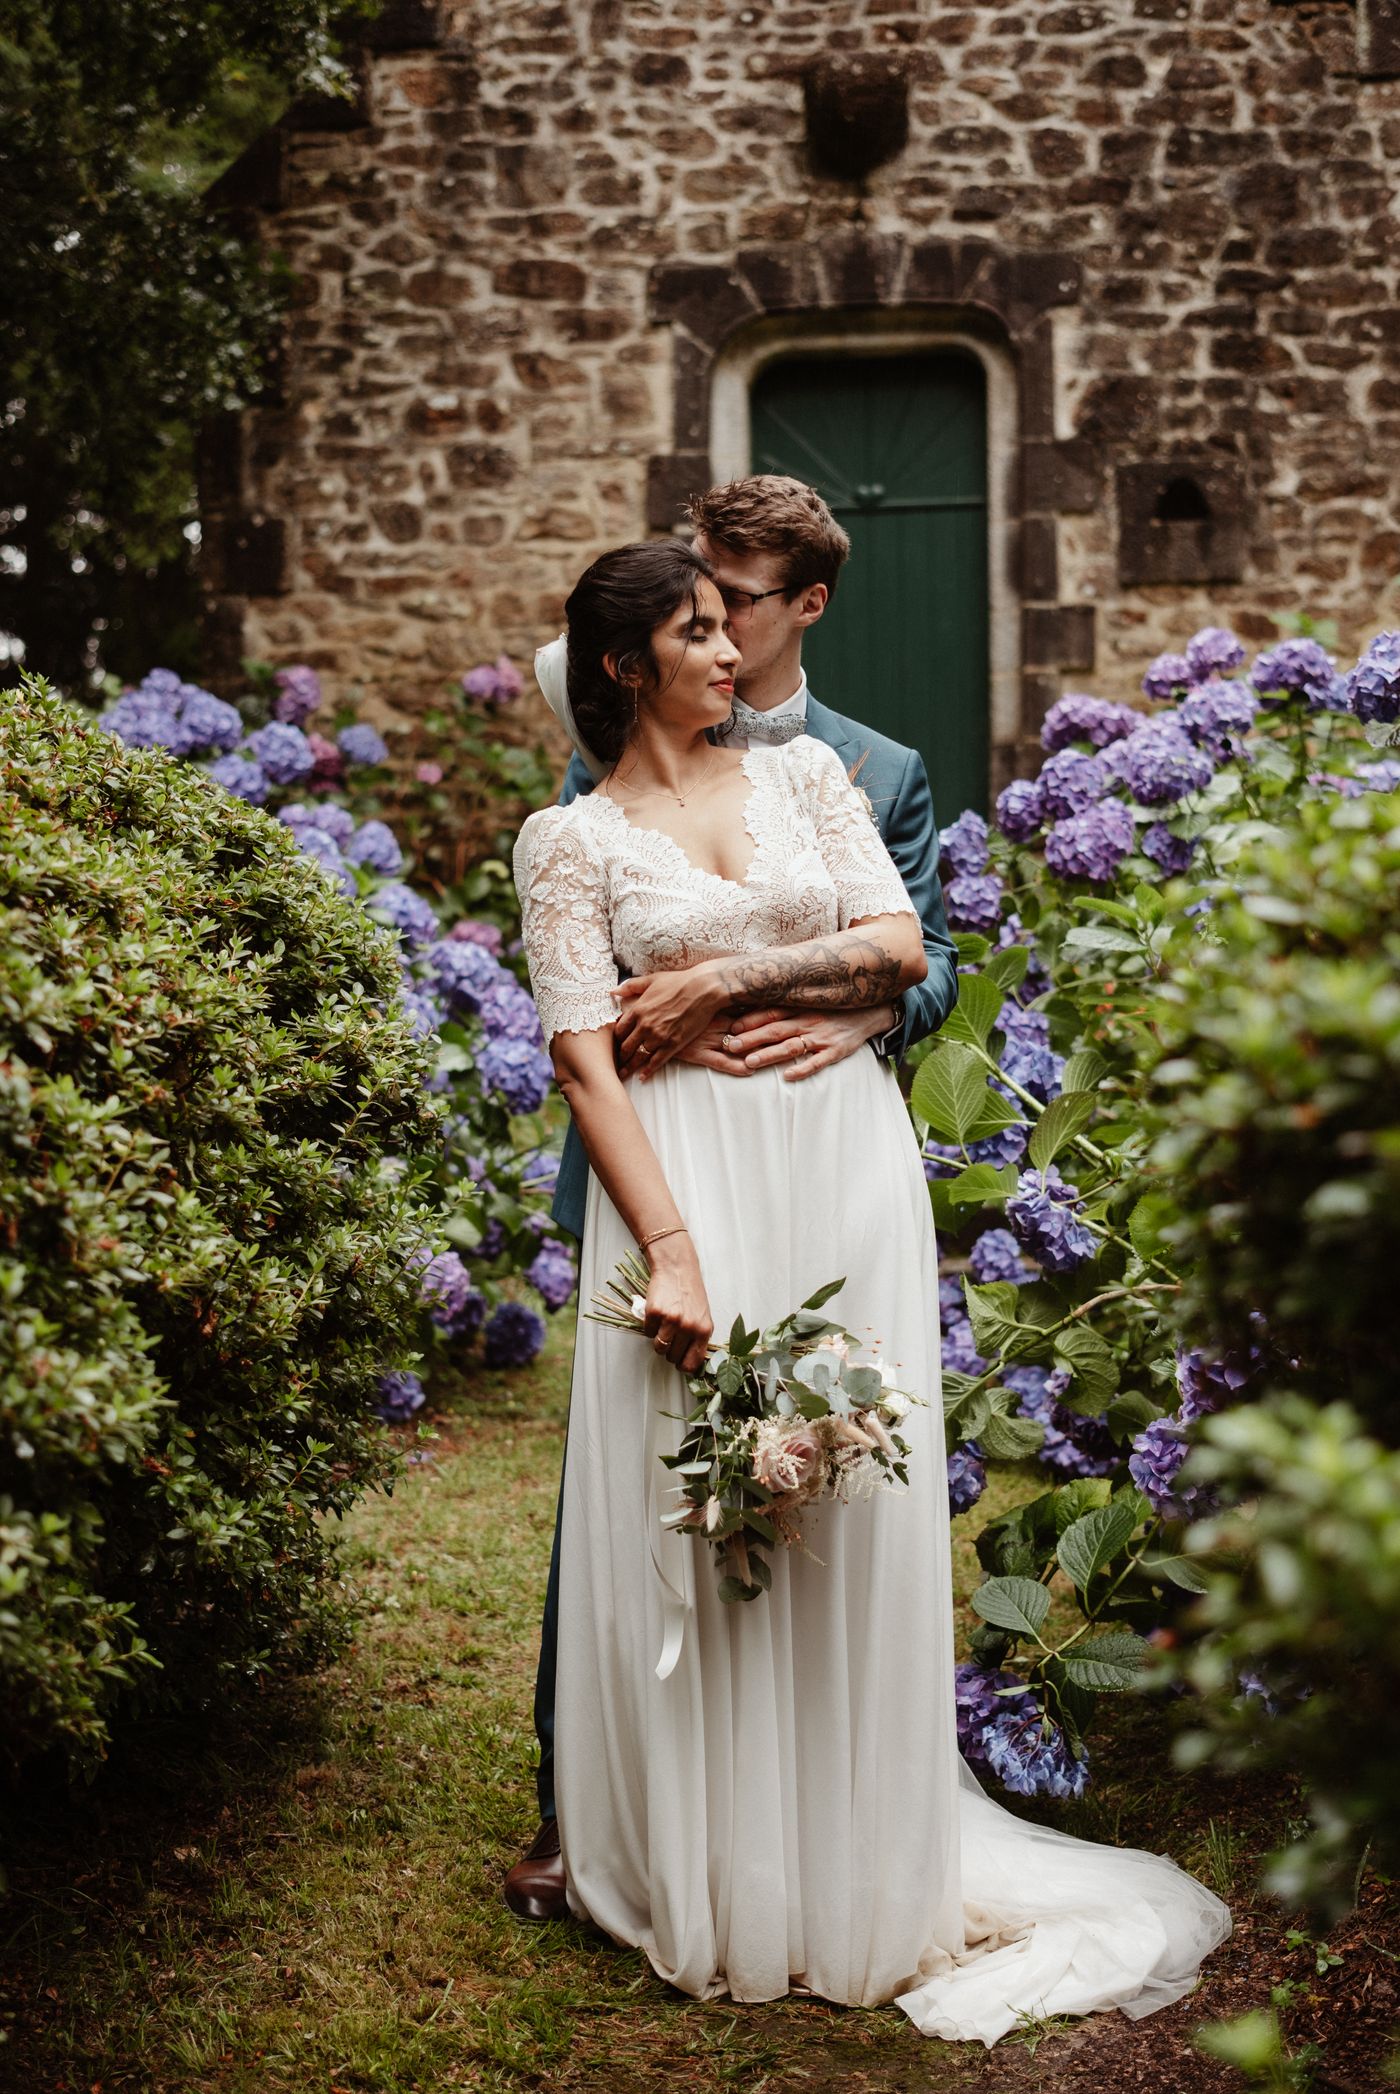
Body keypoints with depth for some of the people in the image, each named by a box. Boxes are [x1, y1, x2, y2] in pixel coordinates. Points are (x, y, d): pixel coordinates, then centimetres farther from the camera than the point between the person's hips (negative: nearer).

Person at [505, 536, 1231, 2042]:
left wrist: (726, 977, -8)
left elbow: (899, 948, 2)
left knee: (854, 1510, 5)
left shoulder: (805, 773, 12)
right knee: (697, 1521, 0)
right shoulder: (570, 840, 3)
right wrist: (669, 1247, -17)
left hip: (846, 1161, 3)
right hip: (688, 1174, -2)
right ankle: (709, 1877, 16)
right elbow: (583, 1057, -6)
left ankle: (856, 1864, 20)